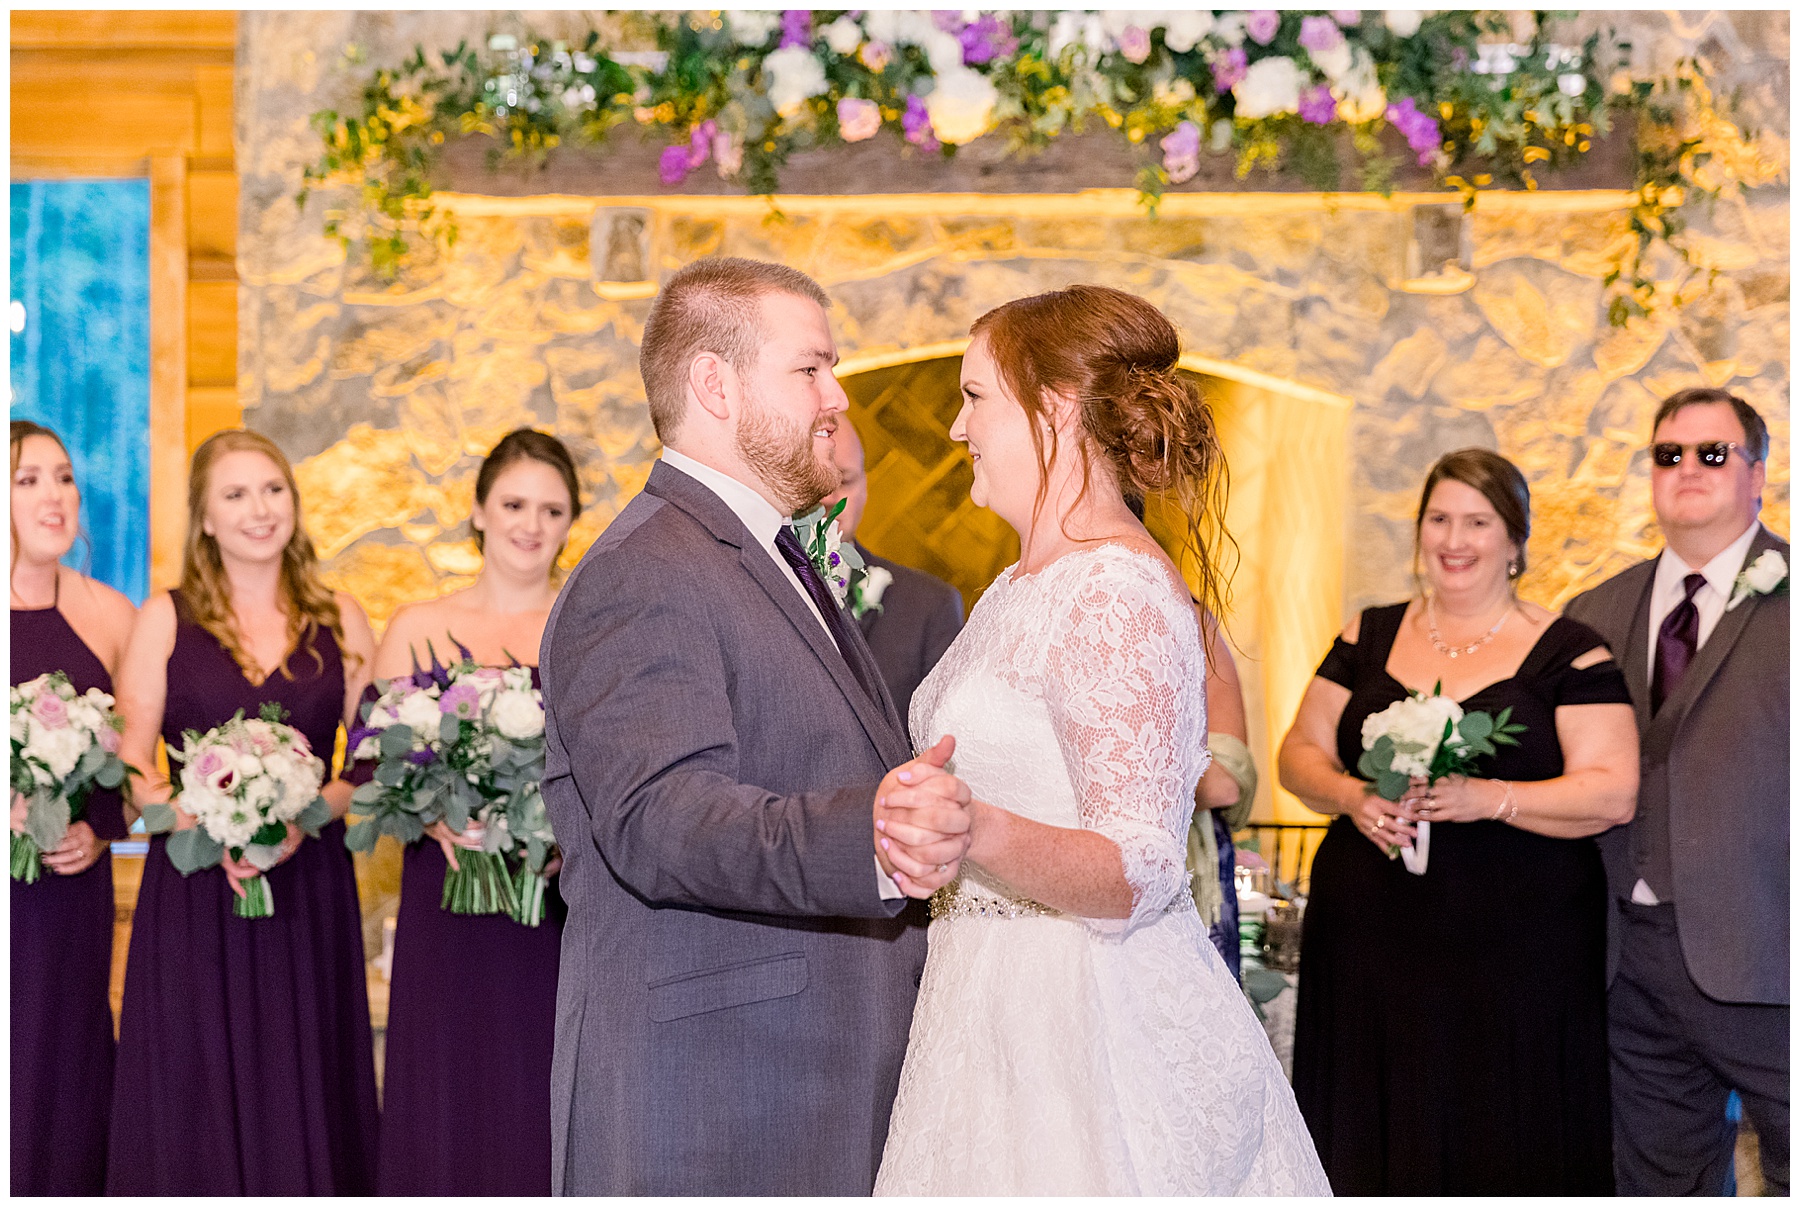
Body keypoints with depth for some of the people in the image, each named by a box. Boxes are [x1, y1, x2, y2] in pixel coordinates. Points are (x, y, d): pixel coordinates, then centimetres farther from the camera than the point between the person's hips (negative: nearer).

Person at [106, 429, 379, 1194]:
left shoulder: (339, 621, 9)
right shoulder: (164, 620, 4)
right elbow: (130, 769, 0)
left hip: (307, 887, 1)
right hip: (193, 890, -1)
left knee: (301, 1096, 2)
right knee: (195, 1102, -1)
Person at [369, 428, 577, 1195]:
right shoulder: (419, 629, 10)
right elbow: (370, 766, 6)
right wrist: (433, 814, -13)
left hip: (564, 912, 0)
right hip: (448, 919, 1)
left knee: (548, 1116, -3)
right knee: (448, 1107, 0)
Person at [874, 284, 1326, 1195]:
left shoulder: (1120, 595, -17)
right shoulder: (1022, 587, 14)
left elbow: (1138, 872, -23)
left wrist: (980, 834, -37)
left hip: (1088, 1031, -9)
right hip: (1002, 1007, 9)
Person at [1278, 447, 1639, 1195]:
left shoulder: (1568, 653, 1)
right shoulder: (1370, 637, 12)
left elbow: (1611, 793, -6)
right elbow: (1300, 754, 12)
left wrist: (1492, 798, -20)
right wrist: (1350, 795, -9)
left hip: (1514, 957, -3)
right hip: (1370, 941, 3)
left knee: (1508, 1156, -1)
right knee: (1374, 1146, 5)